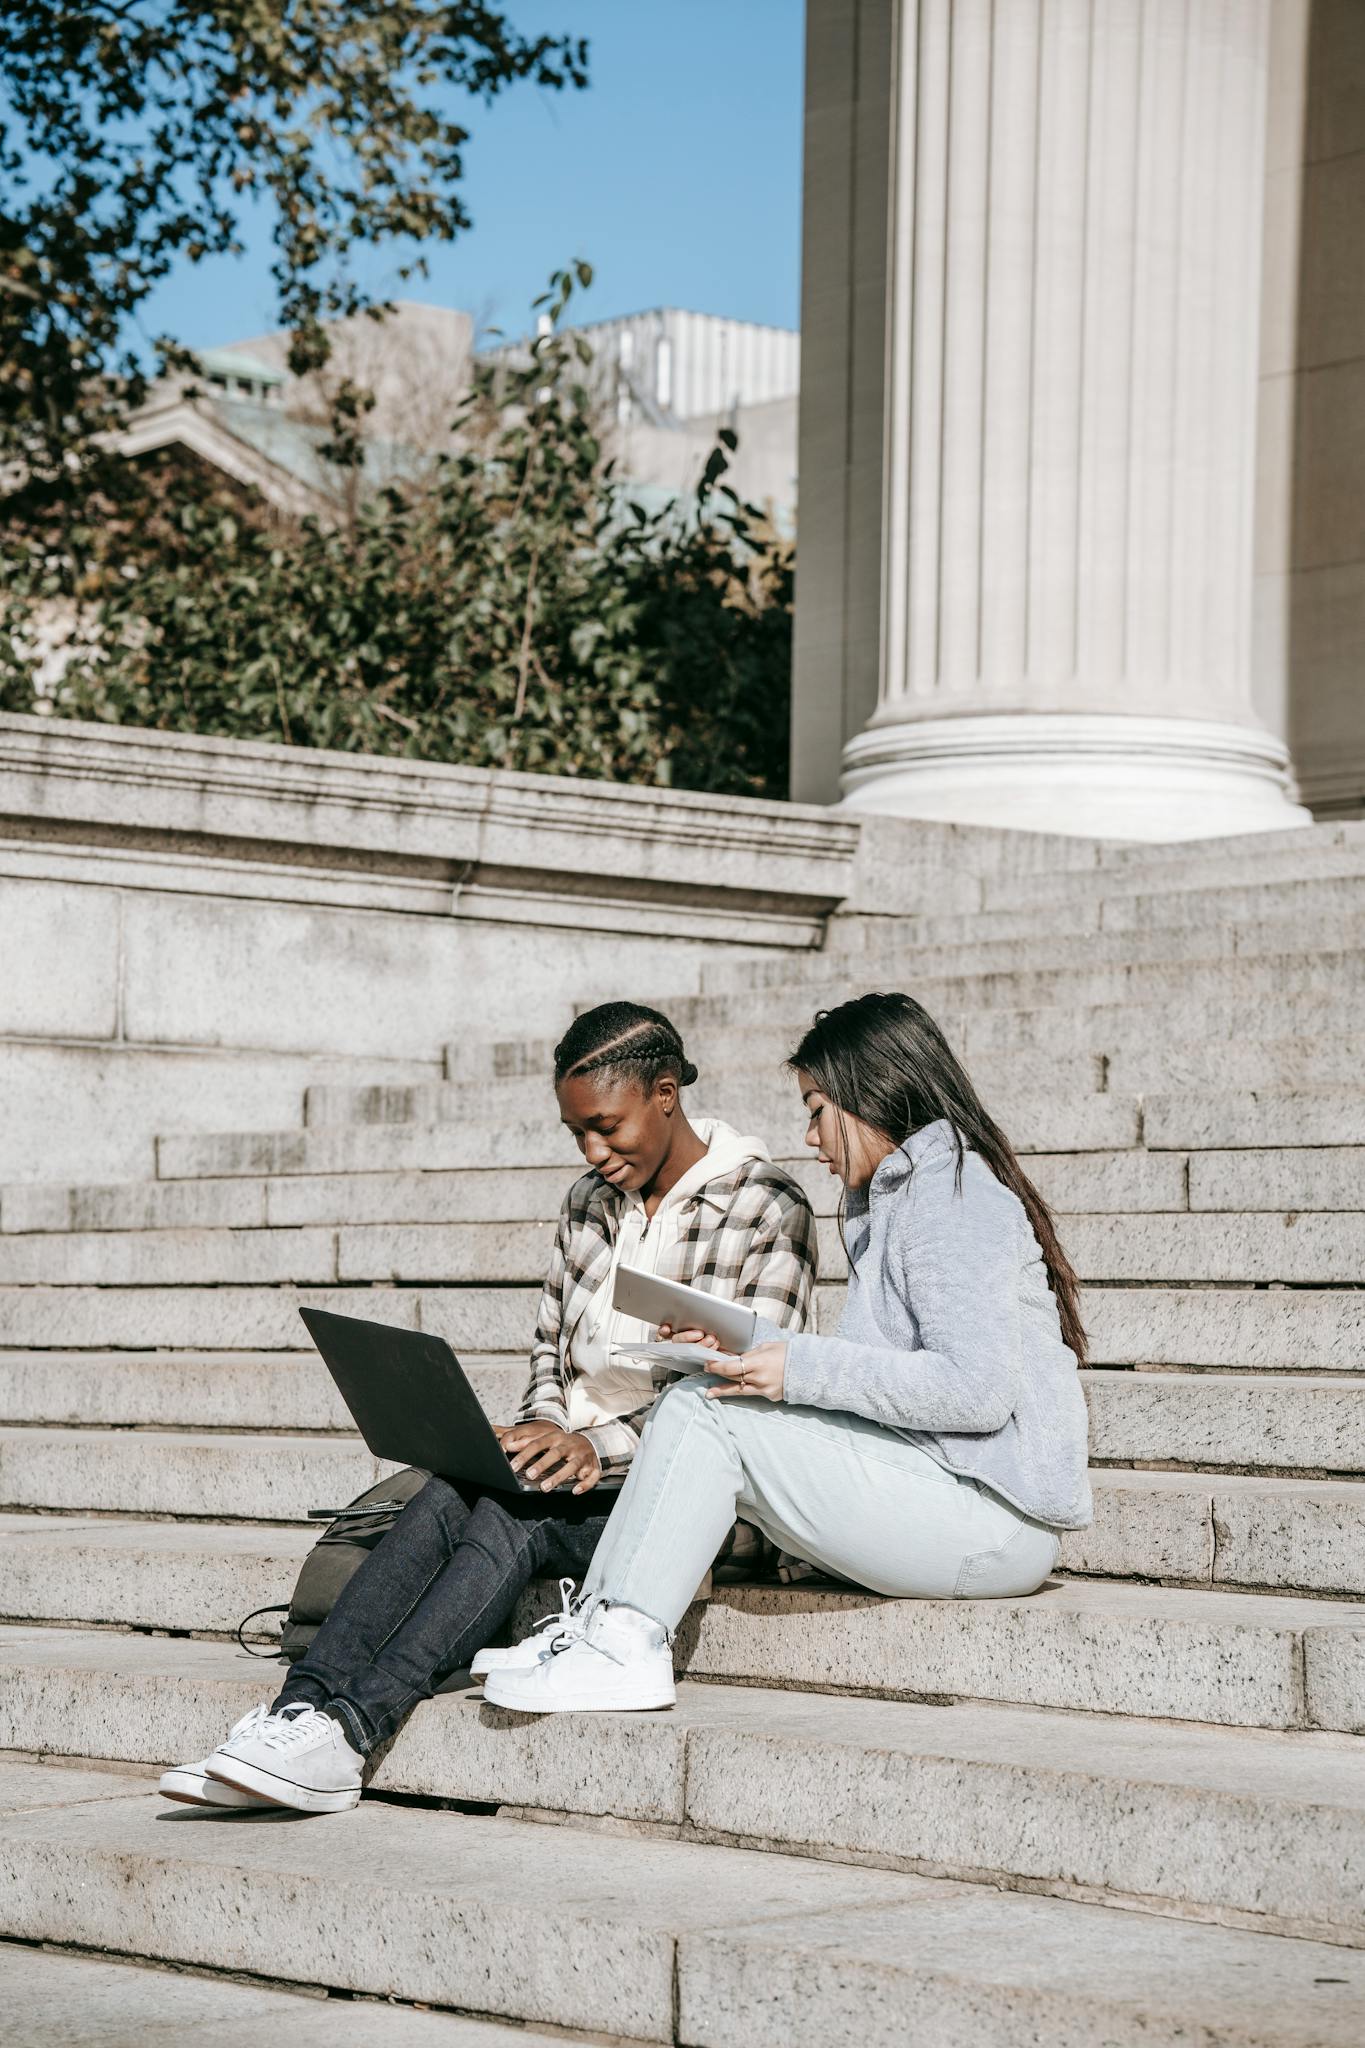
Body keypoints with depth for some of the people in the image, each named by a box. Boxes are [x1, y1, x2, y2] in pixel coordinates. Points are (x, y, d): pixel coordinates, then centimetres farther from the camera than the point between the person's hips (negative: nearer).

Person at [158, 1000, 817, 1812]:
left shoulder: (767, 1210, -7)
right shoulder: (590, 1203, 15)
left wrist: (600, 1446, -27)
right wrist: (545, 1431, -5)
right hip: (576, 1469, 6)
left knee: (513, 1519, -32)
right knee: (447, 1499, -26)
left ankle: (346, 1732, -42)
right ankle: (299, 1711, -41)